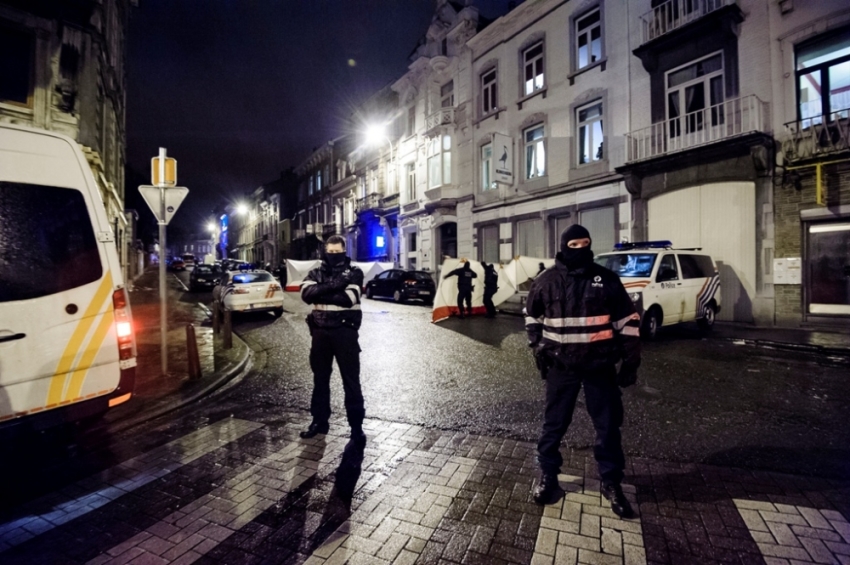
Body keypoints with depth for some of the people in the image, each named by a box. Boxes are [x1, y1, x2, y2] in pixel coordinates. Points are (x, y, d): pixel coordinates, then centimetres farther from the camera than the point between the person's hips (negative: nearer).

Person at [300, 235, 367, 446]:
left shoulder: (354, 272, -1)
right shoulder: (316, 274, 9)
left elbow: (349, 298, -18)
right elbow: (306, 293, -11)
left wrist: (321, 294, -11)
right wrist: (332, 286, -21)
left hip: (344, 331, -4)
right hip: (320, 331, 4)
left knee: (351, 380, 1)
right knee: (320, 378, 15)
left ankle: (356, 426, 12)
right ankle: (319, 420, 31)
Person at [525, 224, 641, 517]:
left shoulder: (607, 279, -2)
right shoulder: (547, 280, -3)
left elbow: (628, 320, 3)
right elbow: (531, 314, 13)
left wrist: (631, 361, 1)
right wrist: (538, 345, 3)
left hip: (600, 365, 1)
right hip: (561, 365, 0)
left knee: (608, 425, 10)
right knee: (554, 423, 10)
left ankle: (611, 482, 30)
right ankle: (548, 475, 29)